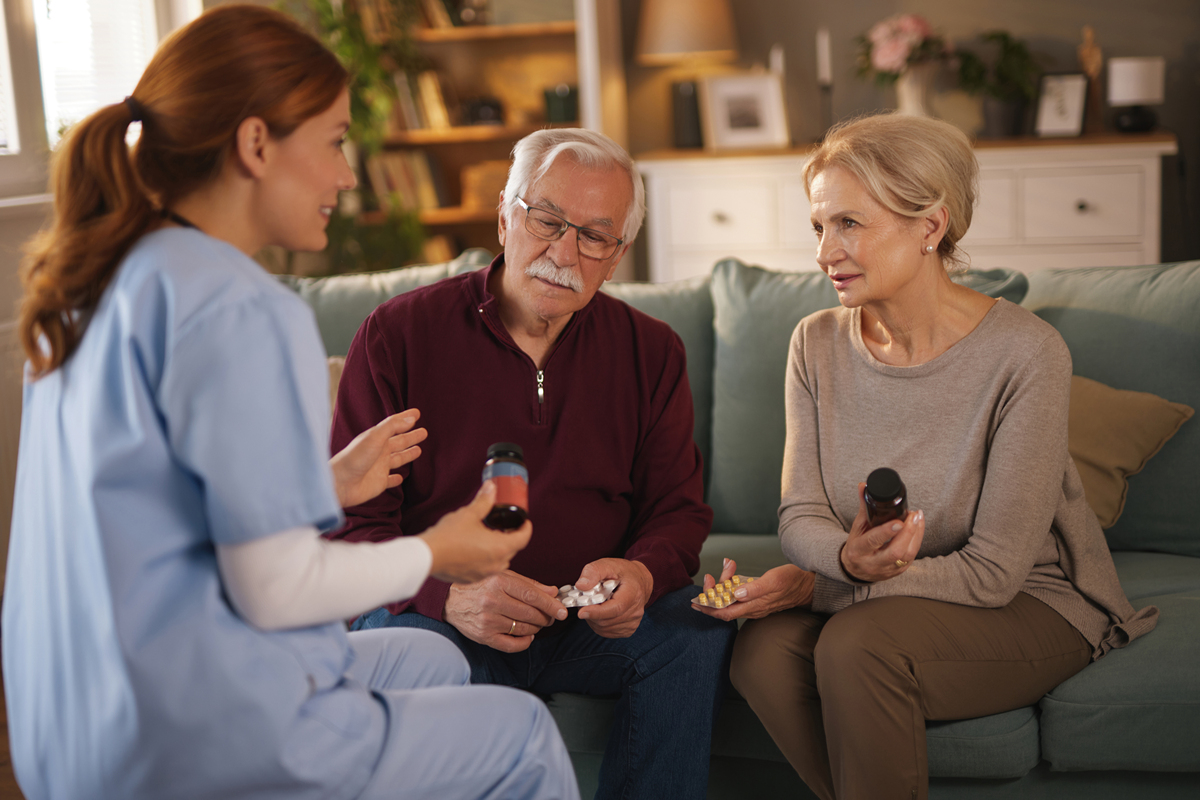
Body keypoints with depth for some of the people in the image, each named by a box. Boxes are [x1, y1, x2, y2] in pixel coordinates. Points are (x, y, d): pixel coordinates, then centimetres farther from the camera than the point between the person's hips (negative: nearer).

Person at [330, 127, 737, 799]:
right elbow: (352, 521, -8)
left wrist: (644, 574, -19)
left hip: (588, 620, 3)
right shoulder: (398, 334, -3)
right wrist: (448, 594, -28)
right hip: (431, 612, -3)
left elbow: (679, 510, 7)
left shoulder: (651, 353, 7)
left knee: (699, 630, -24)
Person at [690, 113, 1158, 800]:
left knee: (857, 646, -32)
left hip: (1031, 607, -4)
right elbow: (801, 516, -4)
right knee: (764, 651, -25)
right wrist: (849, 558, -29)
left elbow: (993, 571, -20)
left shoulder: (1025, 353, -20)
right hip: (865, 596, 5)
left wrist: (812, 586, -22)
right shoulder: (818, 345, -2)